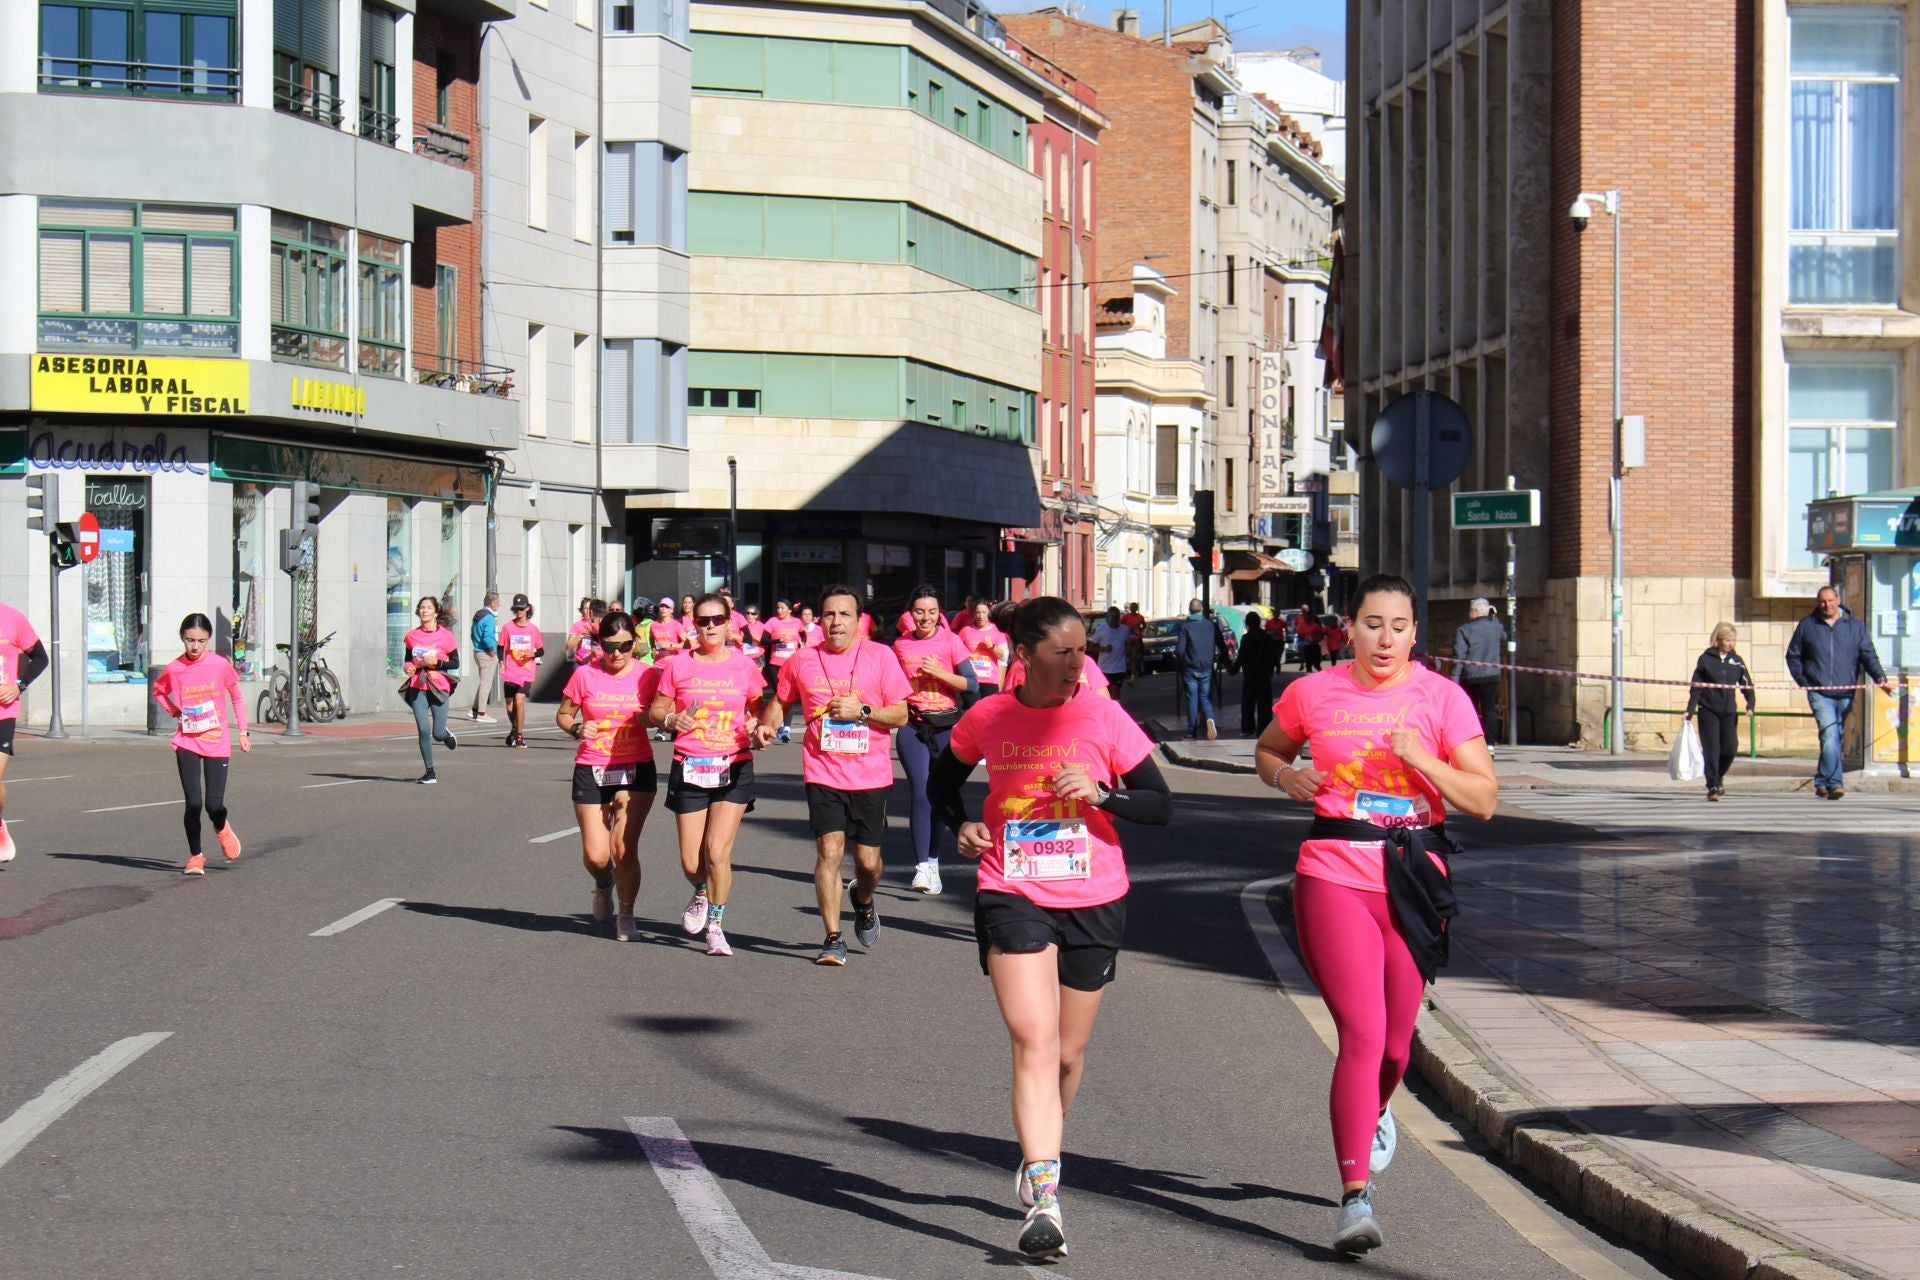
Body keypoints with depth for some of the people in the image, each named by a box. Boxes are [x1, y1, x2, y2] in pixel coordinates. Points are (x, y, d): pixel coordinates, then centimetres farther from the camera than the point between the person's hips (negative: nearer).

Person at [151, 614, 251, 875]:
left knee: (214, 804, -4)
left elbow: (236, 697, 8)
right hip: (187, 743, 1)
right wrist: (175, 712, 4)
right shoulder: (173, 669, -3)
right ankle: (195, 857, 10)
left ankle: (222, 829, 32)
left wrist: (242, 731, 7)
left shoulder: (220, 665, -6)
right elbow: (158, 691, 18)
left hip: (217, 743, -1)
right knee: (193, 803, -7)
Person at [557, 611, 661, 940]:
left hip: (636, 769, 0)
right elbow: (563, 714, 7)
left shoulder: (648, 675, -3)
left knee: (624, 847, -9)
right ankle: (604, 883, 35)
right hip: (591, 771, 1)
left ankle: (626, 915, 11)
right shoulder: (585, 675, -4)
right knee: (595, 855, -2)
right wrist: (577, 729, -14)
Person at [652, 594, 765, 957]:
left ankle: (715, 926, 5)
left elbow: (759, 710, 14)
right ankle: (703, 892, 38)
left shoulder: (745, 666, 2)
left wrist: (756, 726, -7)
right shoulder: (679, 665, 2)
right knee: (691, 862, 2)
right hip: (689, 768, 1)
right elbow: (655, 710, 8)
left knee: (718, 851, -12)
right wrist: (671, 719, -13)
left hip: (734, 767, -1)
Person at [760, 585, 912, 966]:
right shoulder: (803, 660, 3)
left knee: (868, 859, 5)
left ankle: (864, 903, 40)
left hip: (871, 774, 0)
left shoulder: (880, 657, -2)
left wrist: (862, 710, -17)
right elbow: (780, 701, 19)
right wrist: (766, 727, 0)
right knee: (829, 851, -11)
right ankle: (833, 939, -4)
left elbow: (901, 715, -2)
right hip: (823, 774, 0)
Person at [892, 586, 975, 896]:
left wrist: (940, 673, -15)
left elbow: (972, 685, -5)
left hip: (946, 725, -1)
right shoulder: (901, 645, 5)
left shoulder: (951, 642, -3)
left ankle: (933, 862, 19)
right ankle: (922, 867, -16)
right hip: (912, 726, 1)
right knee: (919, 792, -12)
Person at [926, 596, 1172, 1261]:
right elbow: (943, 779, 18)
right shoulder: (988, 719, -1)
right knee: (1034, 1041, -15)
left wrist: (1101, 794, -19)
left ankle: (1038, 1155, 40)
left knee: (1069, 1050, 12)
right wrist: (960, 824, -2)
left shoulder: (1104, 718, -5)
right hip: (1013, 898, -1)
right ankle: (1043, 1200, -22)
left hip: (1094, 902, 1)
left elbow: (1160, 805, -2)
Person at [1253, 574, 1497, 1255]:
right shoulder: (1313, 693, 2)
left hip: (1414, 877, 2)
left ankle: (1369, 1112, 49)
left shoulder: (1442, 698, 0)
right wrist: (1287, 776, -1)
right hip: (1334, 875, -2)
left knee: (1396, 1042, 12)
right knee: (1363, 1033, -15)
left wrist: (1422, 759, -17)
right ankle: (1356, 1196, -13)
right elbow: (1268, 750, 21)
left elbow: (1484, 798, -2)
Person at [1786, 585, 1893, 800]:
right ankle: (1834, 783, -21)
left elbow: (1868, 655, 3)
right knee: (1830, 736, -17)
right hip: (1820, 693, -2)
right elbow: (1793, 656, 14)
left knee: (1835, 739, 9)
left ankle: (1822, 782, 21)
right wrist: (1803, 681, 2)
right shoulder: (1807, 626, 7)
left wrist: (1880, 677, -14)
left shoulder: (1855, 626, 8)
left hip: (1846, 693, 2)